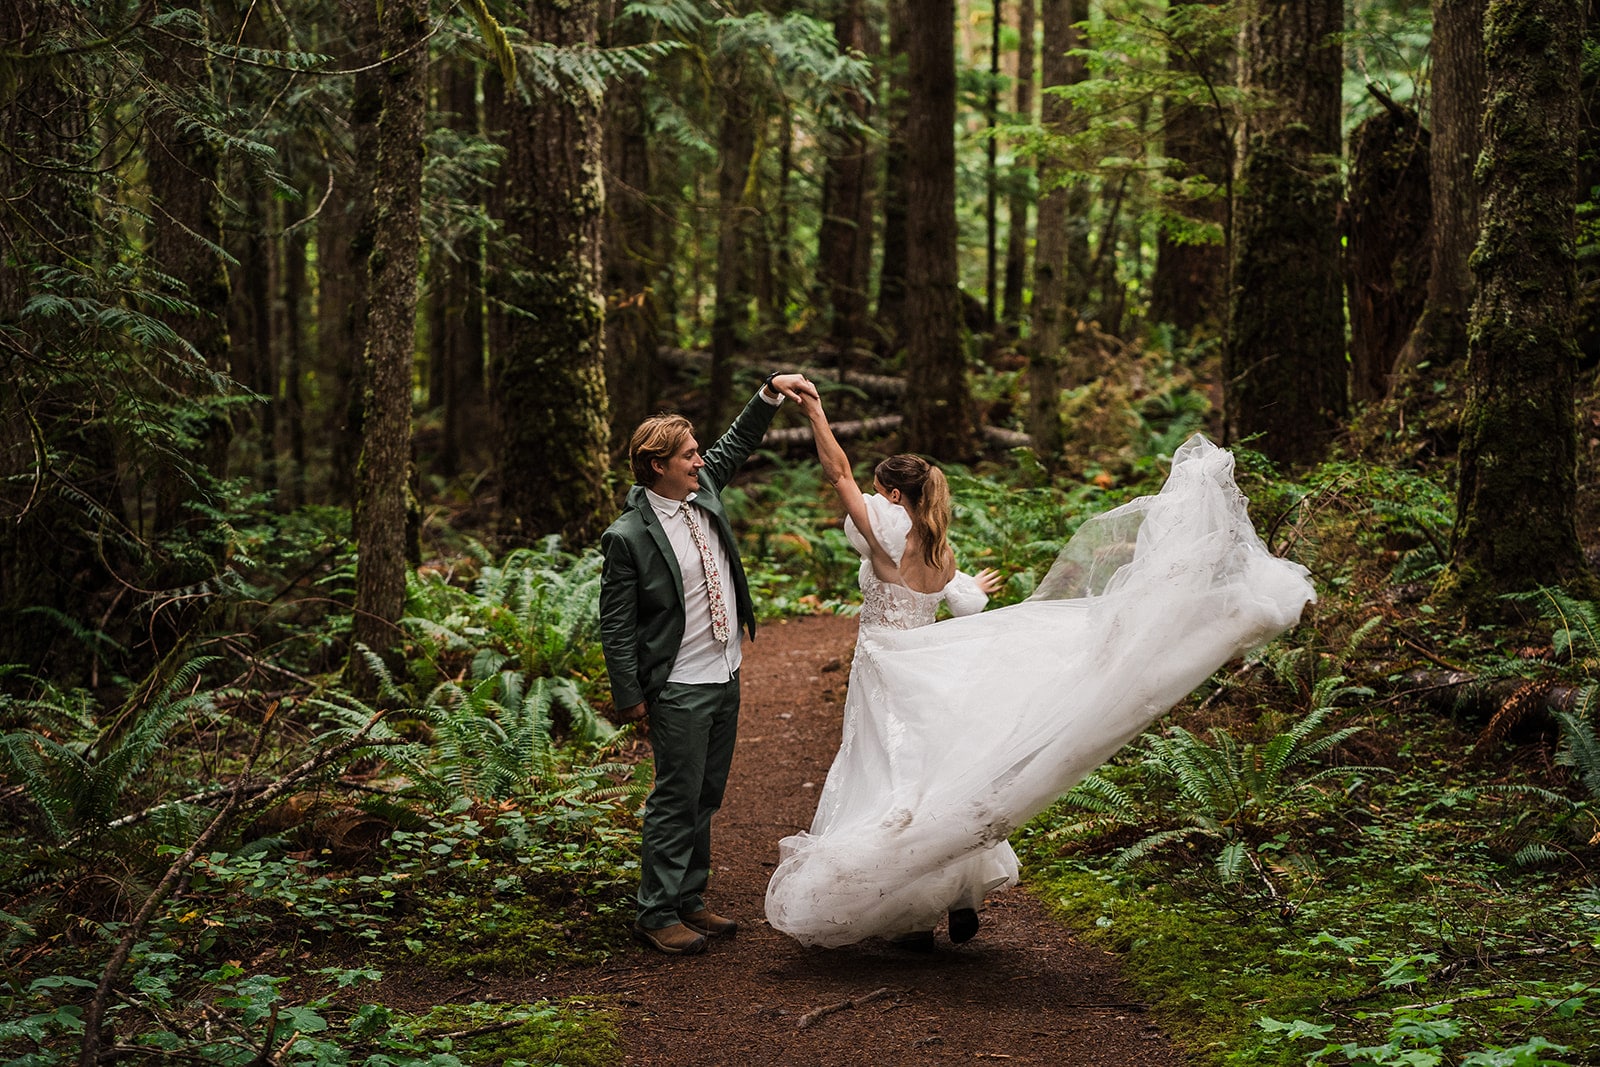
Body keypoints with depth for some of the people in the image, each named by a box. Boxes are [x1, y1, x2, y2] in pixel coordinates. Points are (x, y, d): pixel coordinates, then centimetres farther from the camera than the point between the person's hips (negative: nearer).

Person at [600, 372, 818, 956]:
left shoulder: (703, 488, 3)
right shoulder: (628, 536, -17)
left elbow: (736, 443, 20)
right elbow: (615, 623, -13)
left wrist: (771, 391, 6)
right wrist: (630, 696, -11)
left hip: (726, 676, 8)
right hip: (678, 690, -8)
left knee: (706, 797, 14)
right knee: (677, 800, -2)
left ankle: (688, 900, 25)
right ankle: (657, 914, 9)